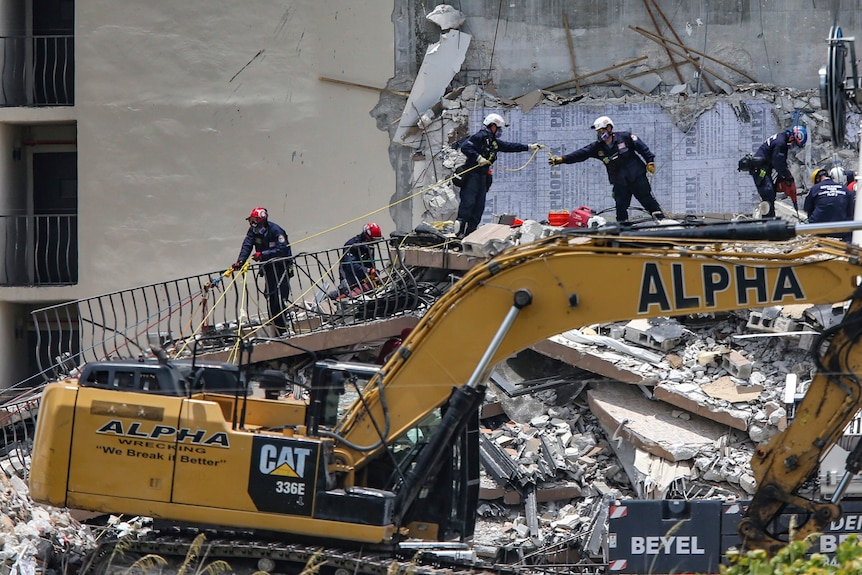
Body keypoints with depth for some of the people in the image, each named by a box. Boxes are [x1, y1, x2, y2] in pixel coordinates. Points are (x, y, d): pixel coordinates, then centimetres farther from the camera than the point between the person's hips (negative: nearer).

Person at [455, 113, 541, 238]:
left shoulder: (494, 142, 19)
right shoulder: (479, 137, -9)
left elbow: (509, 146, 25)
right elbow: (465, 147, -19)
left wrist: (529, 147, 23)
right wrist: (478, 158, -26)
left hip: (483, 175, 10)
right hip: (471, 174, -10)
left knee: (479, 205, 5)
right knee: (468, 201, -15)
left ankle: (471, 230, 6)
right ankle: (460, 230, -20)